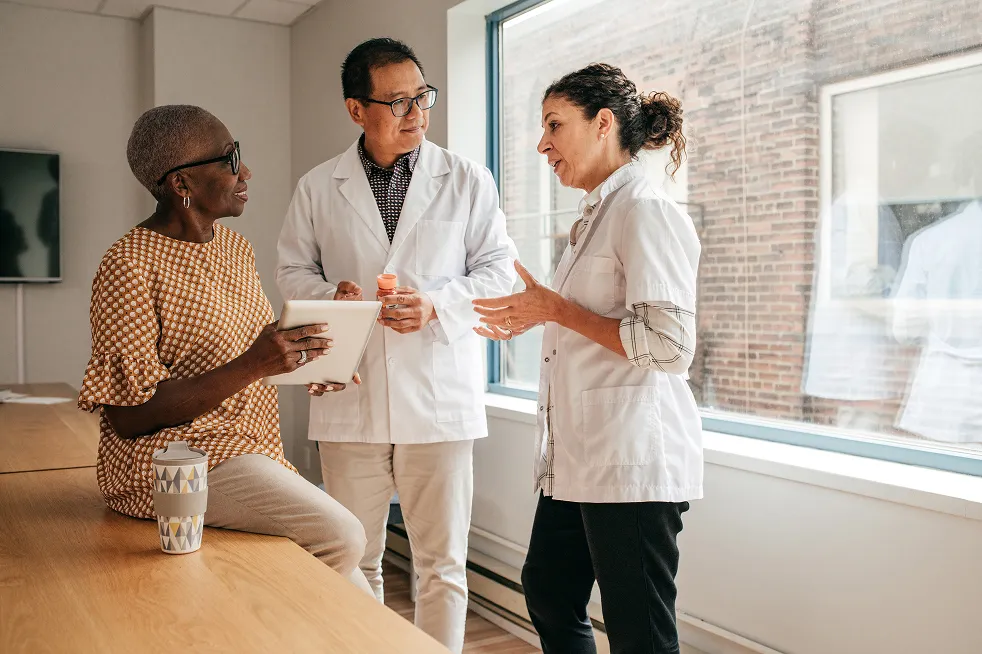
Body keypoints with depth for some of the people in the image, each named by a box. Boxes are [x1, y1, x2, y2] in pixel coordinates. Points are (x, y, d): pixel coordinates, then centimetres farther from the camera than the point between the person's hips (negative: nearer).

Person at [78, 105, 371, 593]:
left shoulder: (235, 247, 12)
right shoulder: (129, 268, -14)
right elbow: (129, 417, -18)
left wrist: (301, 360, -1)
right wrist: (252, 366, -26)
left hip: (254, 453, 8)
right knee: (341, 535, -23)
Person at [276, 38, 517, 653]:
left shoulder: (467, 180, 3)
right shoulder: (318, 188, 7)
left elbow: (500, 267, 4)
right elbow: (293, 271, 14)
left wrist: (436, 304, -13)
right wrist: (330, 294, -9)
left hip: (439, 397, -1)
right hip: (349, 397, 2)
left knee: (442, 563, 7)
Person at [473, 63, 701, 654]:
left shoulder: (647, 212, -13)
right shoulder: (596, 217, 16)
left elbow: (670, 346, -22)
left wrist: (556, 309, -15)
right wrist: (536, 318, 14)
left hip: (632, 459, -10)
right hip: (578, 457, 10)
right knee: (548, 595, 20)